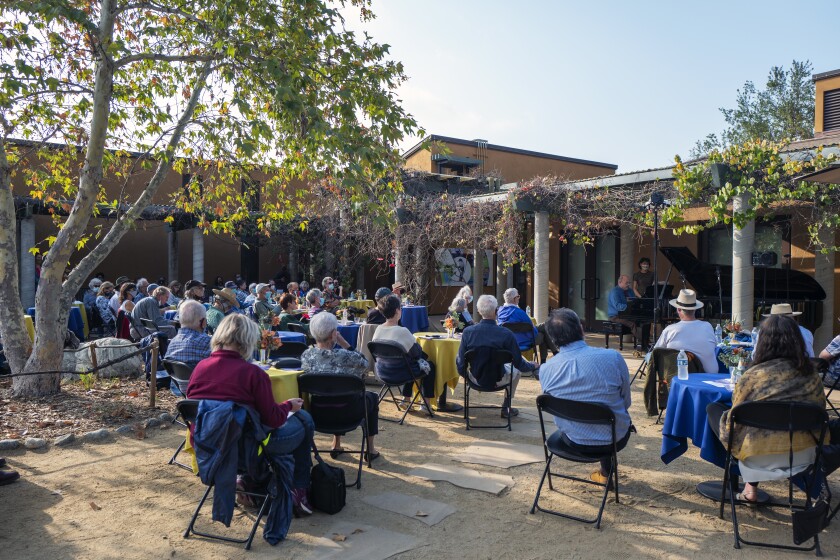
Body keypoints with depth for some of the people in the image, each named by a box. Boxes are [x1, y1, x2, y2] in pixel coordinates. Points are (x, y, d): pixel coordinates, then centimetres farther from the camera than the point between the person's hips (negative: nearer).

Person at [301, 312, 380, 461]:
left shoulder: (306, 355, -14)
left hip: (316, 413, 4)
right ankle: (370, 449, 34)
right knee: (371, 397, 28)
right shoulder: (346, 356, -28)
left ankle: (336, 445, 40)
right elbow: (365, 363, -7)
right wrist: (344, 343, -12)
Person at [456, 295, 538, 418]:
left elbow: (461, 361, -8)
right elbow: (519, 363, -12)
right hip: (498, 380, -2)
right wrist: (533, 366, 11)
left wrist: (463, 373, 15)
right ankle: (506, 408, 31)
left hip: (476, 379, 2)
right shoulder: (506, 334, -22)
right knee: (516, 370, 30)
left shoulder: (468, 332, -16)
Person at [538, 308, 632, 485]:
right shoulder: (613, 357, -22)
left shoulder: (545, 369, -16)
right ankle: (605, 473, 46)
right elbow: (626, 402, -6)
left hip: (574, 442, 1)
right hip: (614, 440, -1)